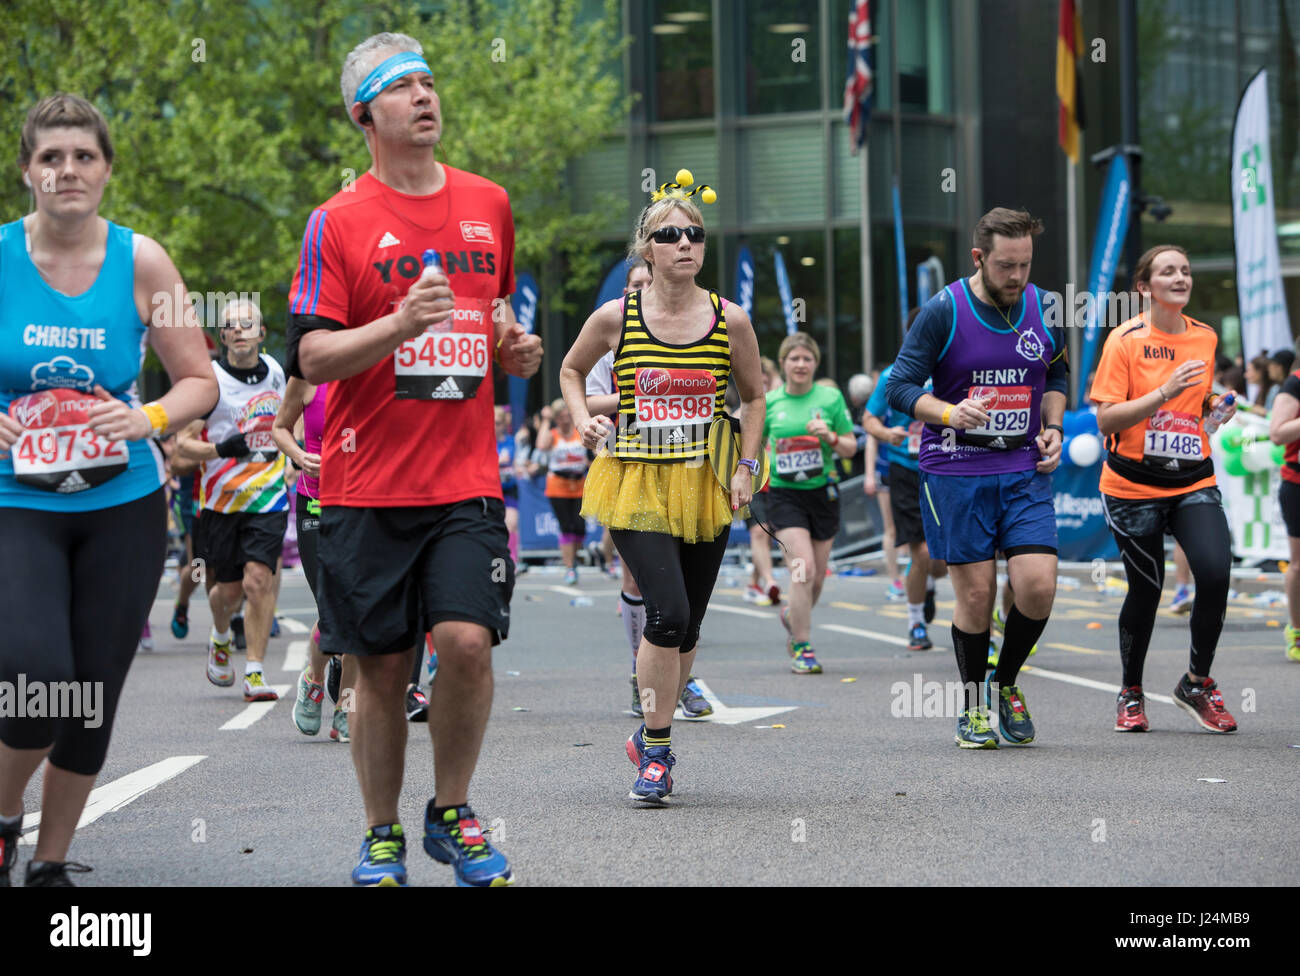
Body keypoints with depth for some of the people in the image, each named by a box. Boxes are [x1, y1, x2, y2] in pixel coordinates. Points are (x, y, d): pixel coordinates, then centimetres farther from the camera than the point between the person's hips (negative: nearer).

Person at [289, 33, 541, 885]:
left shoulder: (489, 205, 12)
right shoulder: (338, 222, -2)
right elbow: (310, 357, -8)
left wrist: (515, 348, 6)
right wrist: (401, 323, -23)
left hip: (467, 480, 2)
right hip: (367, 486, -2)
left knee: (468, 641, -14)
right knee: (382, 669, 2)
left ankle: (452, 815, 7)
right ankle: (382, 837, 20)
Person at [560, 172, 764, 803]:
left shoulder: (730, 320, 1)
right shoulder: (616, 317, -3)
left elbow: (753, 397, 15)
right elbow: (571, 370, 17)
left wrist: (747, 468, 5)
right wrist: (583, 421, -1)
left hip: (706, 489, 3)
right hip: (636, 484, -3)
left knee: (686, 627, 7)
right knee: (668, 614, -18)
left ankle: (652, 736, 29)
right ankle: (657, 750, -6)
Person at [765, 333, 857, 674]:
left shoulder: (831, 397, 1)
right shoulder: (769, 402, 2)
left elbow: (850, 448, 5)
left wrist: (830, 437, -14)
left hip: (823, 492, 2)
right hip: (785, 495, -2)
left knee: (817, 577, 9)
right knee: (803, 569, -17)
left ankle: (792, 615, 42)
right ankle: (802, 649, -9)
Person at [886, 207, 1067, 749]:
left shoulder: (1044, 309, 5)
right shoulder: (943, 311, -8)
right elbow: (899, 387, -9)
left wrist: (1052, 428, 5)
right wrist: (951, 412, -26)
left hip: (1024, 469, 3)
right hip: (954, 471, -3)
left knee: (1038, 585, -9)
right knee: (975, 593, -2)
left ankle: (1006, 682, 17)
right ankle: (974, 706, 18)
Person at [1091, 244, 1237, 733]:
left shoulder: (1206, 338, 8)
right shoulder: (1125, 339, -7)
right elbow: (1106, 418, -14)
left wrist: (1216, 404, 2)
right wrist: (1164, 392, -24)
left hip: (1194, 481, 3)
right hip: (1133, 486, -3)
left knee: (1216, 571, -17)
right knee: (1146, 588, 2)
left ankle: (1197, 683, 2)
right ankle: (1131, 694, 25)